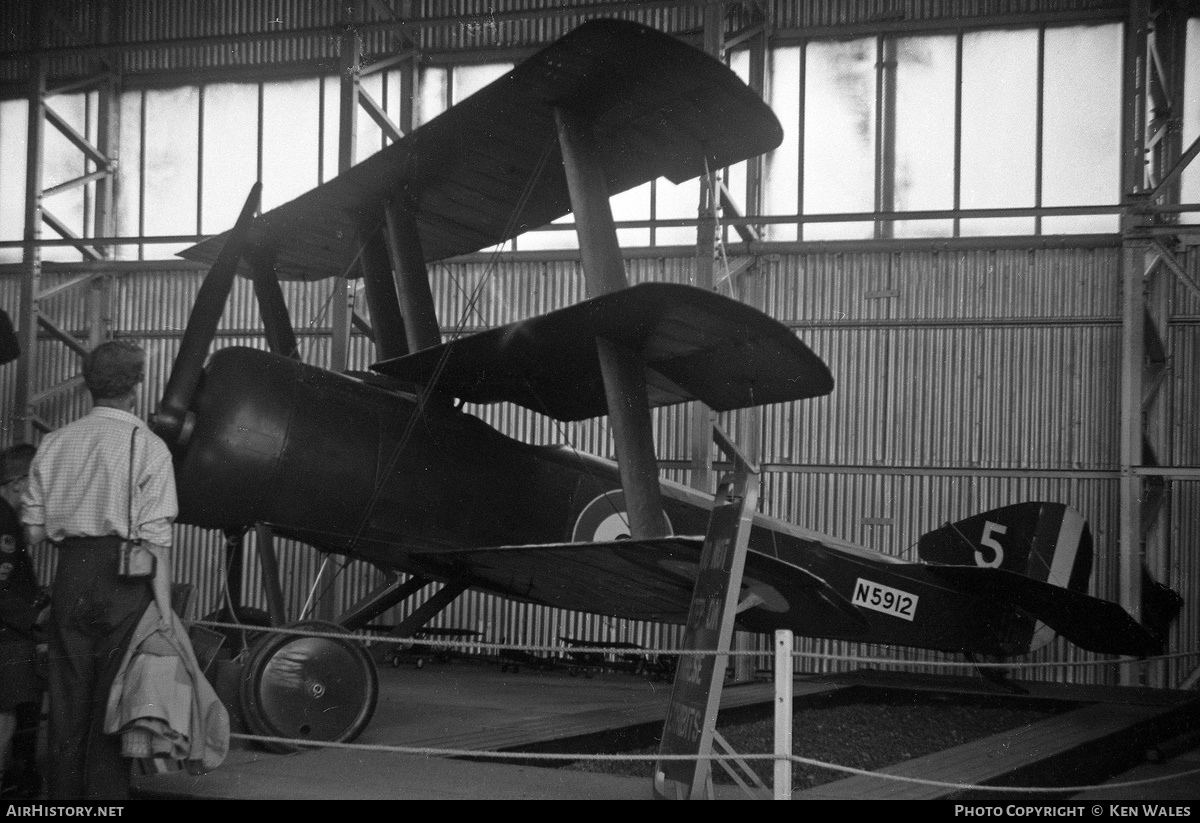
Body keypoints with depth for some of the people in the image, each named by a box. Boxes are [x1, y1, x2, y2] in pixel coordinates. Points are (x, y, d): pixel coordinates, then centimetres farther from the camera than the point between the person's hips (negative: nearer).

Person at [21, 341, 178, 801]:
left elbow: (33, 528, 5)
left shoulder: (55, 443, 7)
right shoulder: (147, 446, -6)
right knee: (114, 696, 4)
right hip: (124, 585, -4)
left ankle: (62, 793, 17)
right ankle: (105, 793, 6)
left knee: (67, 694, 11)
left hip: (70, 573, 4)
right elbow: (156, 538, -11)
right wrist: (164, 610, -10)